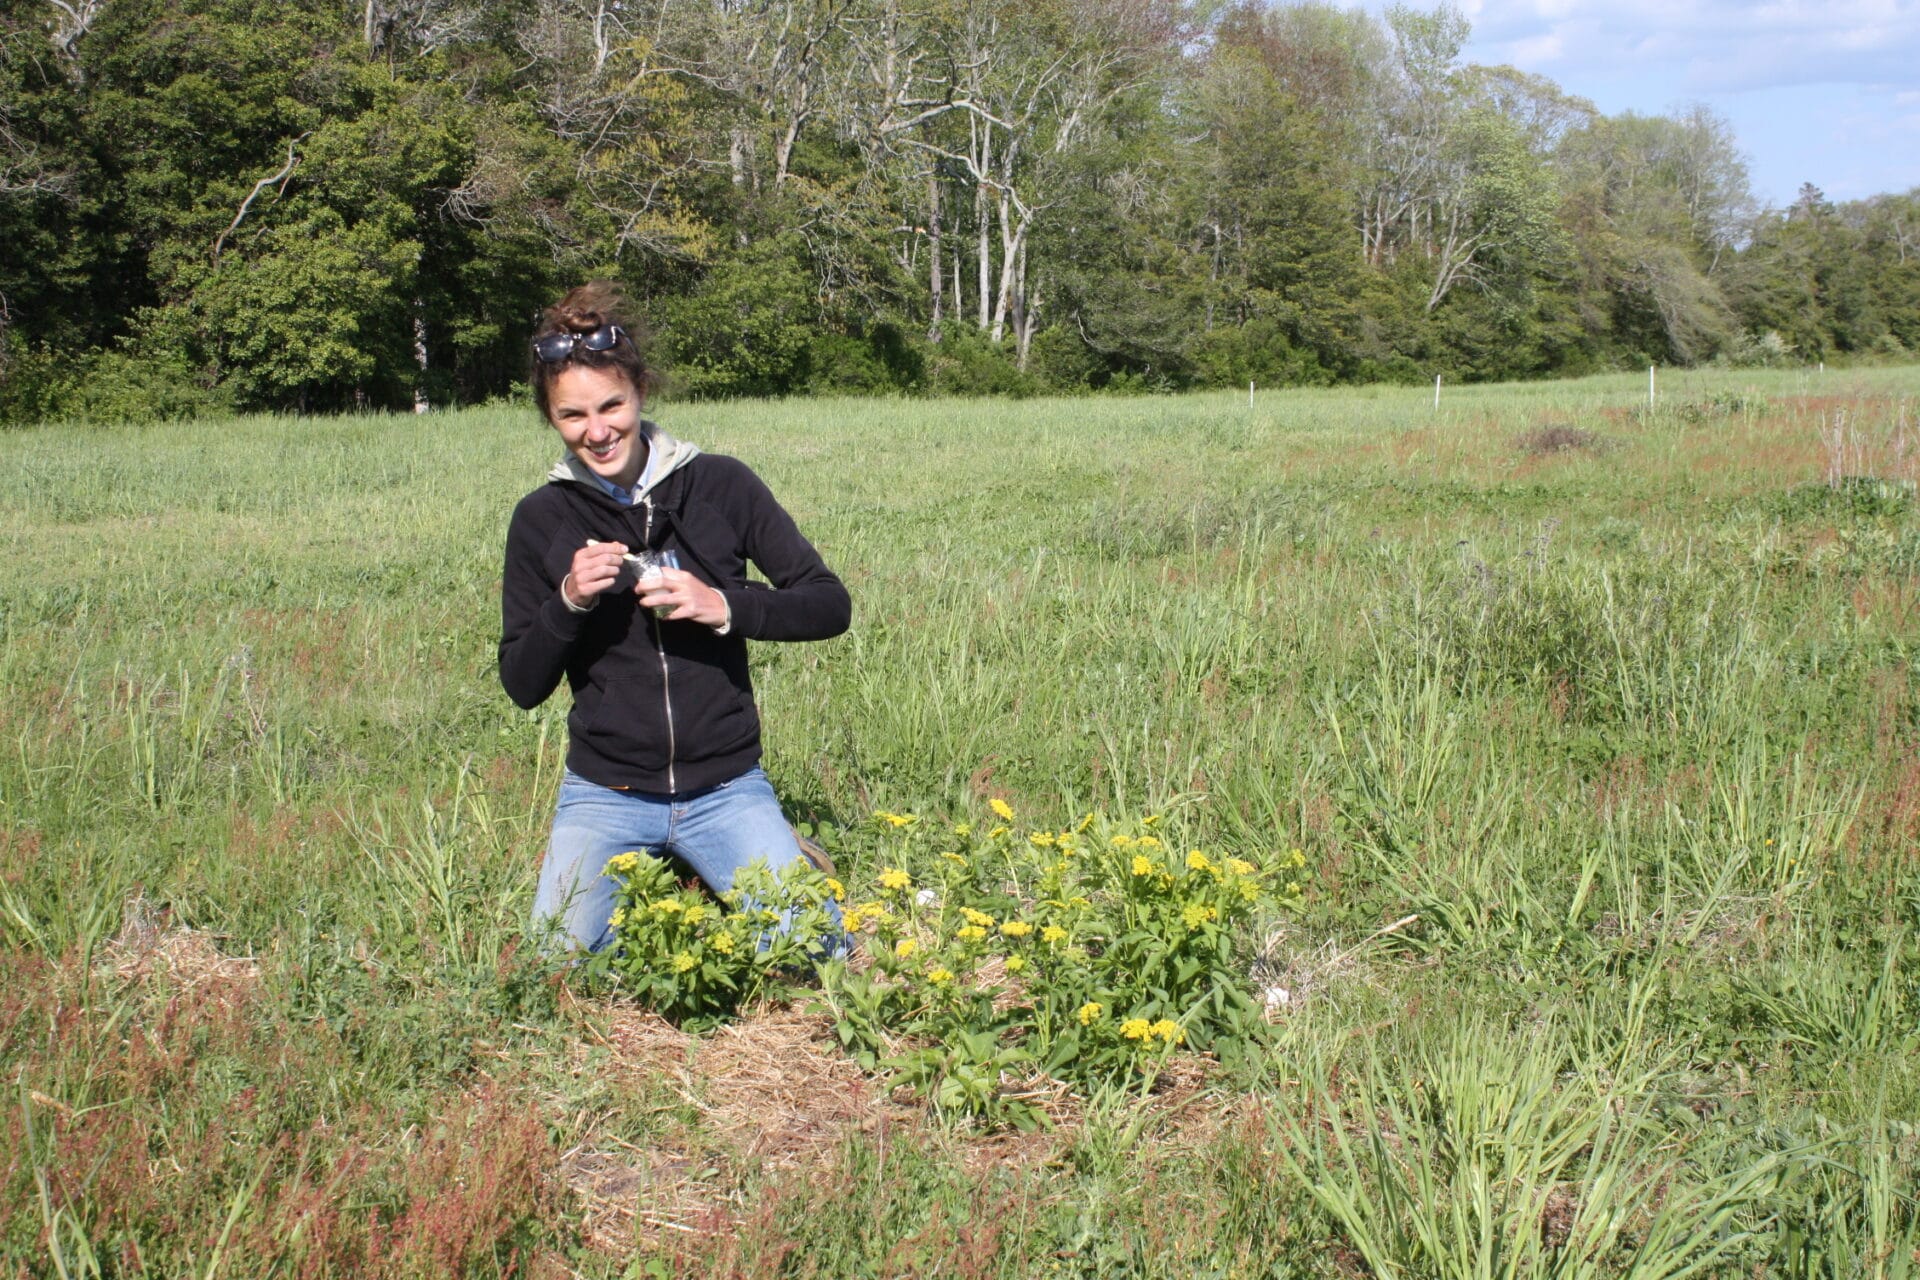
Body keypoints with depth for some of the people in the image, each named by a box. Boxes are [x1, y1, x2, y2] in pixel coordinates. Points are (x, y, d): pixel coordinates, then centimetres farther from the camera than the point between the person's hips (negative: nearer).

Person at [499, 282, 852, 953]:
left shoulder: (721, 485, -4)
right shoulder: (542, 518, -1)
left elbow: (830, 606, -3)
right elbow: (522, 684, 1)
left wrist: (724, 607, -19)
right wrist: (569, 601, -17)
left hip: (725, 789, -1)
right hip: (606, 796, 1)